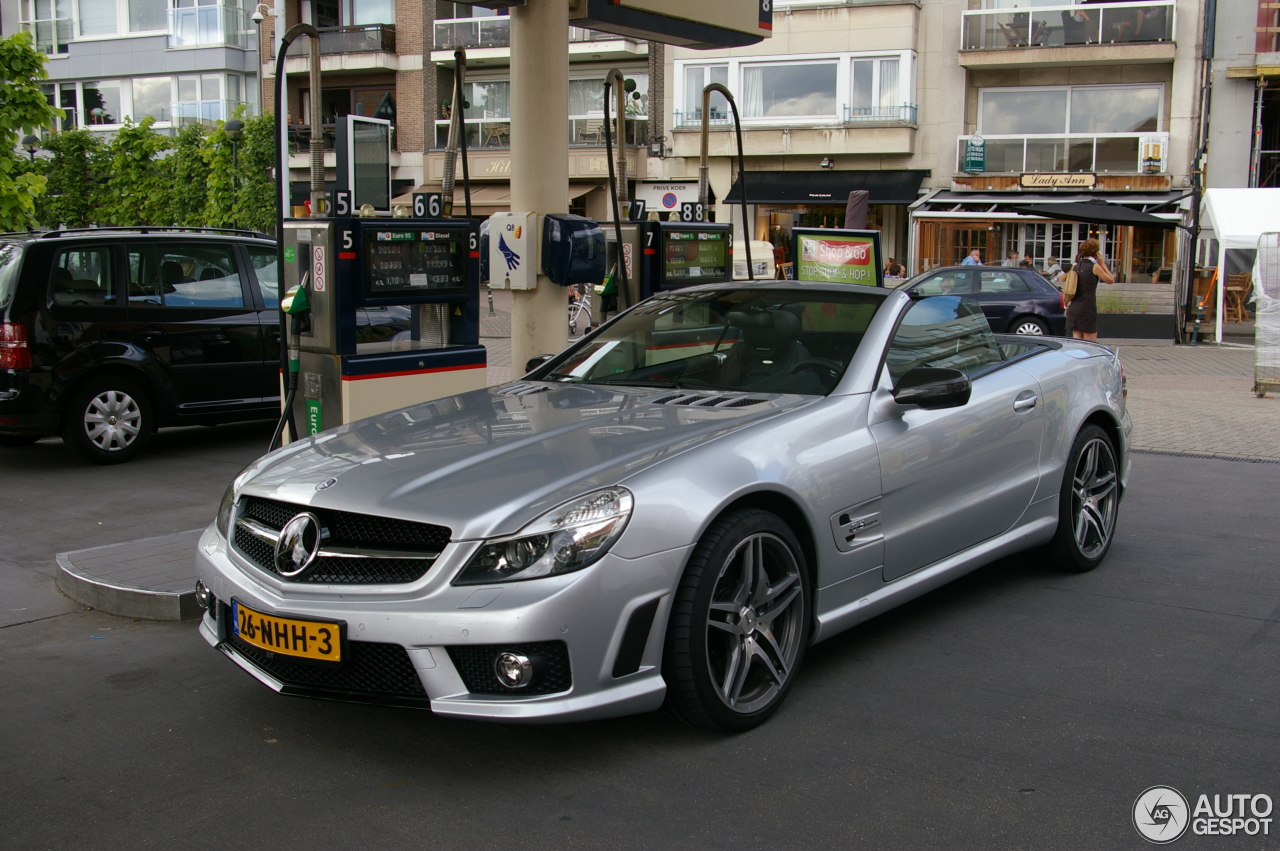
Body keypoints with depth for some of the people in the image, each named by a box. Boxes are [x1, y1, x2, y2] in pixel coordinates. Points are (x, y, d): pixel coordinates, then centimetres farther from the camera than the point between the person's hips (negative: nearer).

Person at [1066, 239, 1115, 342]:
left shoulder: (1076, 266, 11)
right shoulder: (1094, 266, -6)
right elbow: (1111, 280, 4)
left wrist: (1067, 306, 18)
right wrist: (1102, 263, 7)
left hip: (1073, 307, 6)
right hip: (1087, 308, -6)